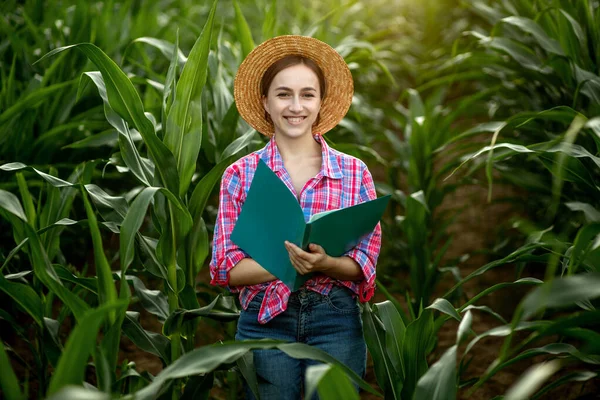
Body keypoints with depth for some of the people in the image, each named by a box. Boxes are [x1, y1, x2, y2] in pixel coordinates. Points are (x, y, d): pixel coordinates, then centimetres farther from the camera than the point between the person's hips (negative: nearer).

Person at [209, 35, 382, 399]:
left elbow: (365, 264, 0)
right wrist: (289, 262, -20)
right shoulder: (240, 174, 0)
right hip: (265, 322, 0)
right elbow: (225, 268, -4)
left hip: (336, 321, 1)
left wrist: (325, 263, -21)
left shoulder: (355, 173, 2)